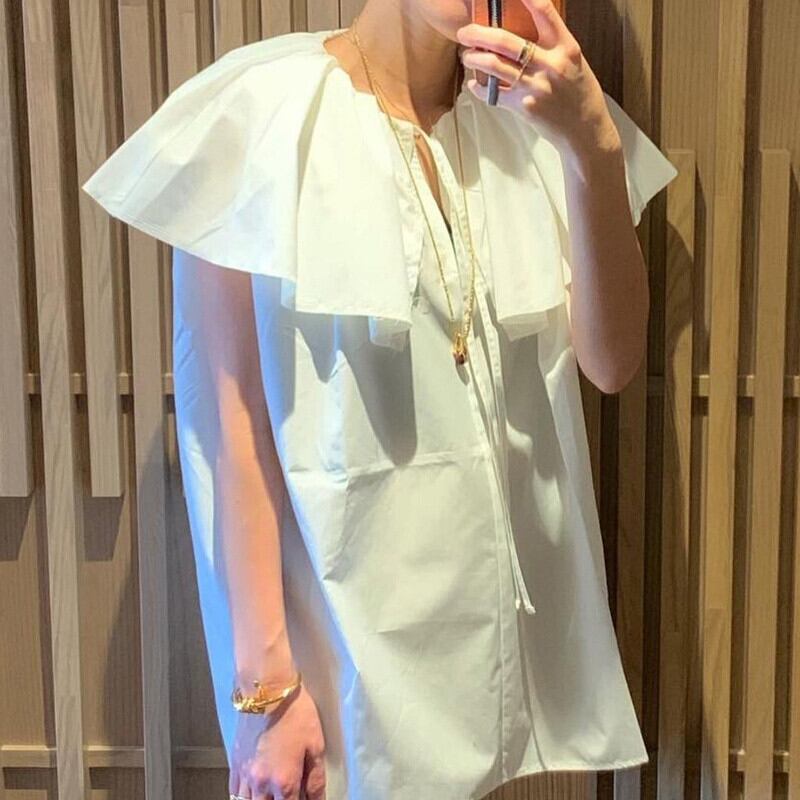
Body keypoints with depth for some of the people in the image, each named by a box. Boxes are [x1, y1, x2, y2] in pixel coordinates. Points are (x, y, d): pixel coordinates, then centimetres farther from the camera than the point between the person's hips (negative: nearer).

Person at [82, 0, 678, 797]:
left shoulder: (535, 114, 2)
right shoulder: (259, 110, -13)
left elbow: (610, 362, -6)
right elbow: (230, 407, -12)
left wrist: (595, 147, -19)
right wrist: (265, 677, -12)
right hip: (348, 618, -4)